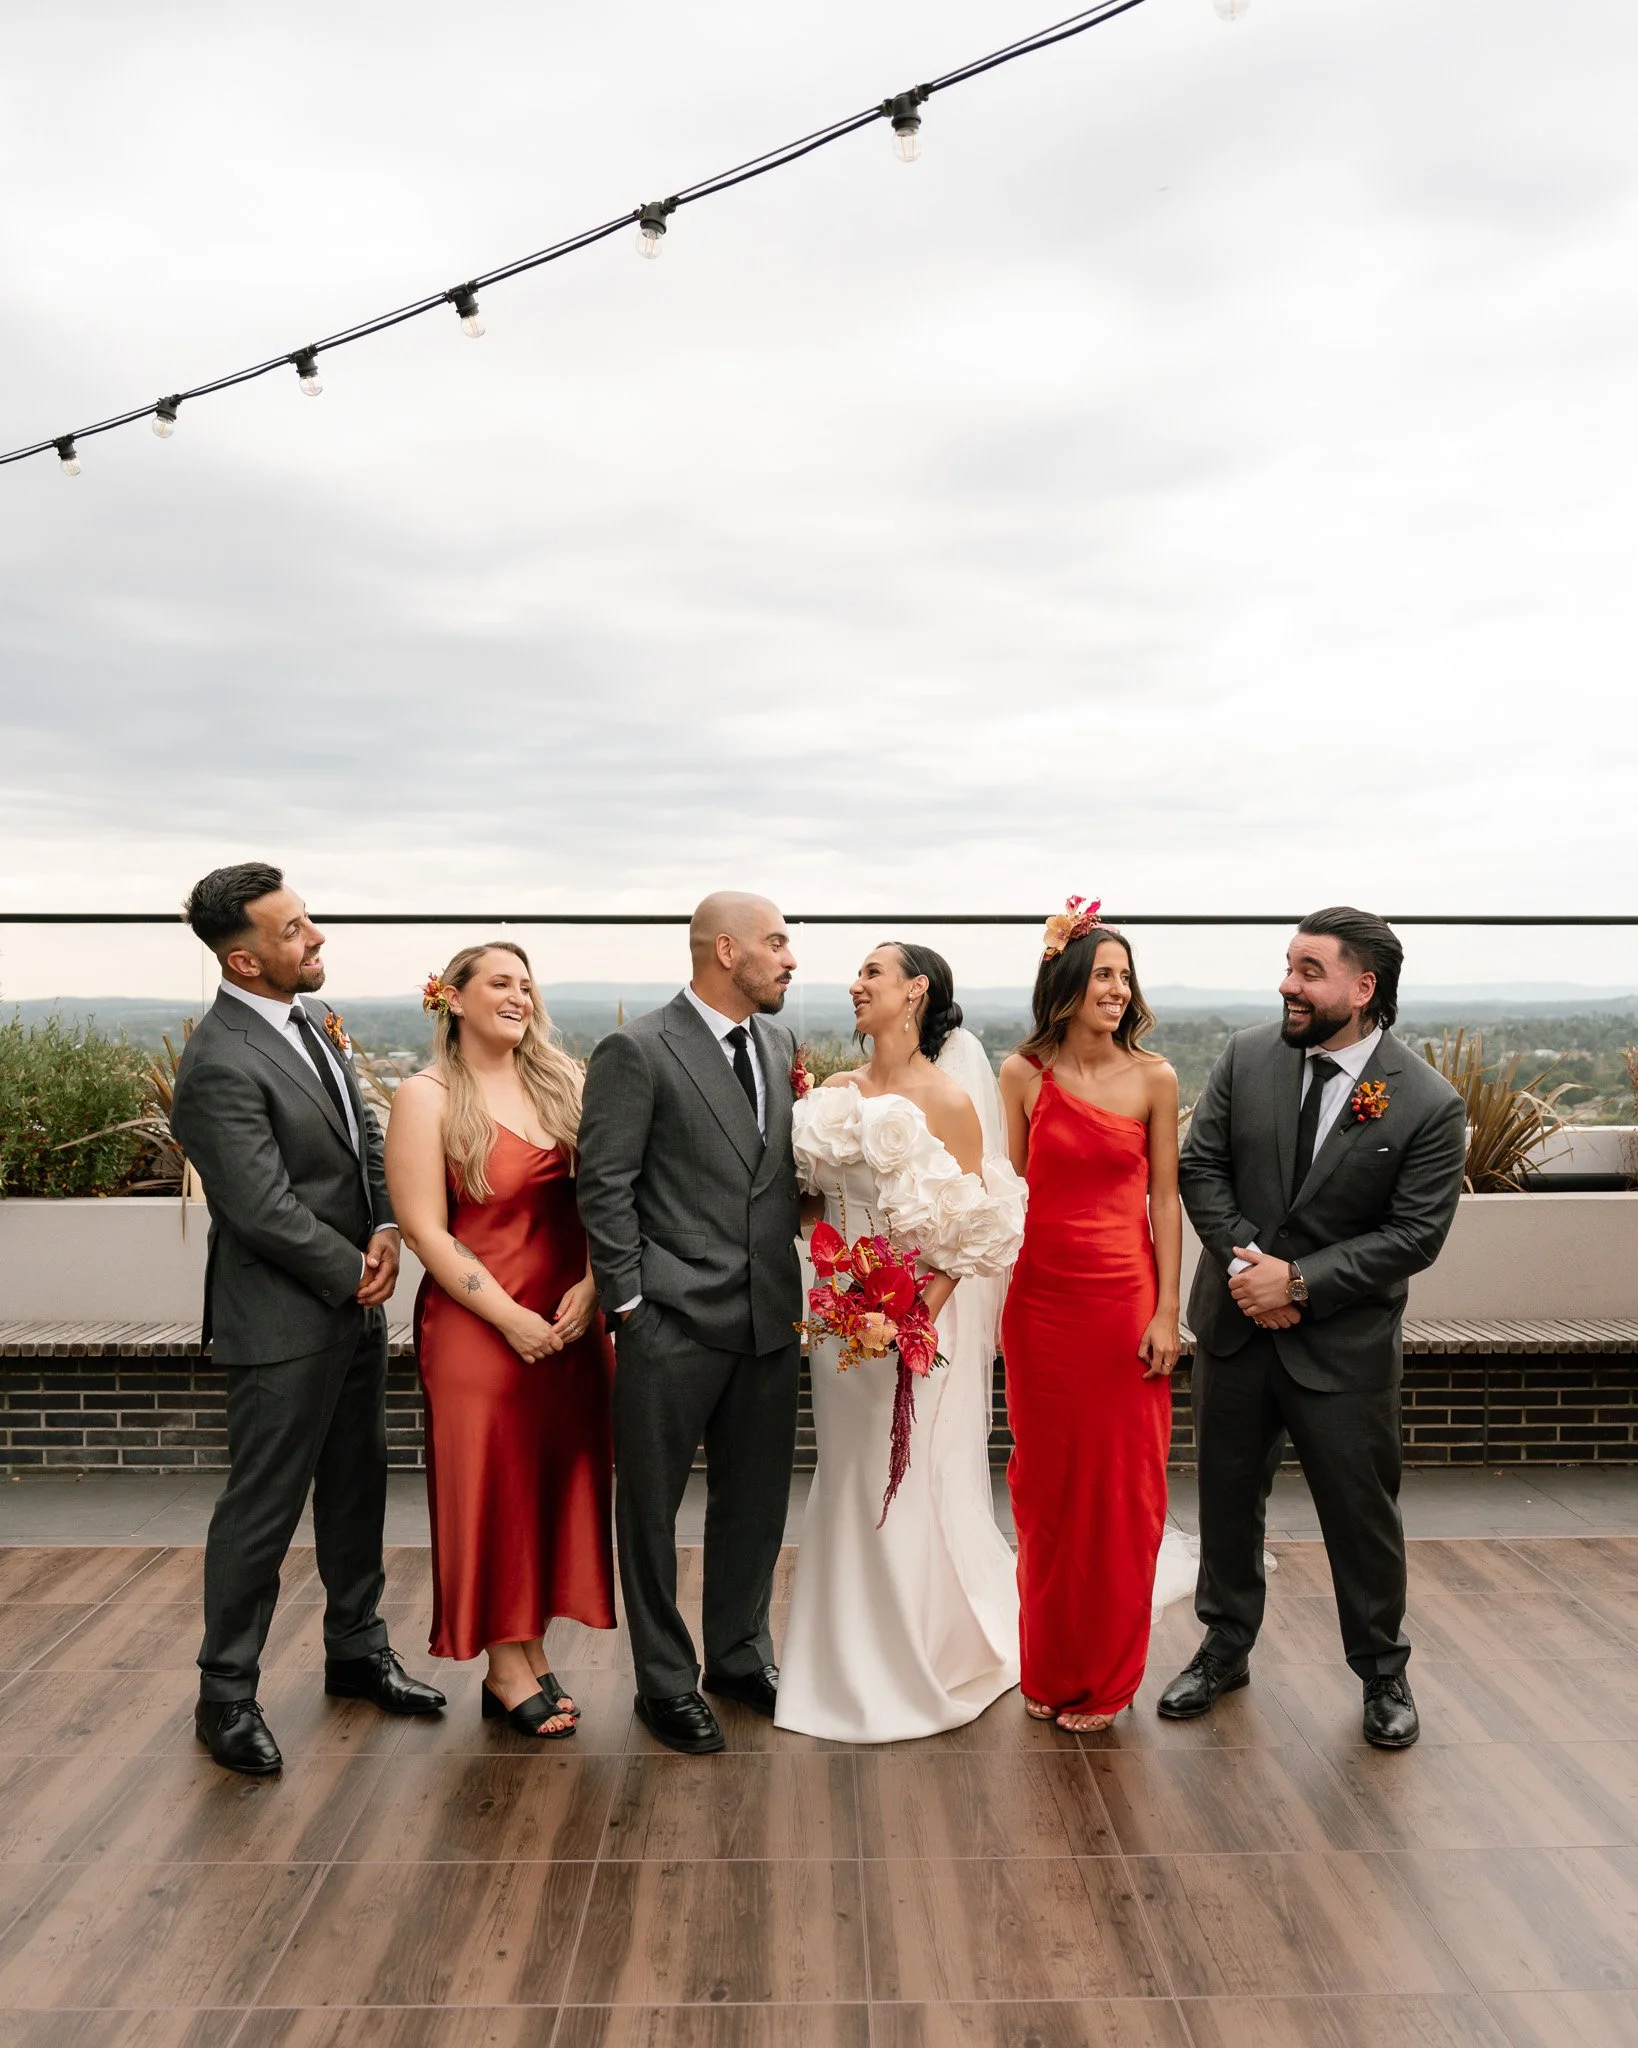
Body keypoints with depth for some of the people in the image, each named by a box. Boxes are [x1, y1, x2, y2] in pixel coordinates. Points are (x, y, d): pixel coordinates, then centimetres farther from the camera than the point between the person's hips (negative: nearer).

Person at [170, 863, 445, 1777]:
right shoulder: (220, 1065, -22)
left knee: (357, 1485, 19)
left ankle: (358, 1648, 37)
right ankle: (226, 1694, 24)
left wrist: (385, 1232, -6)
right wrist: (353, 1272, -12)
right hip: (286, 1320, -8)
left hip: (356, 1300, 9)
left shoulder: (312, 1024, 6)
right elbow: (263, 1210, -23)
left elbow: (365, 1134, 10)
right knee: (263, 1507, 5)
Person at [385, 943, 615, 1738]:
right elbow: (425, 1230, -11)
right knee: (490, 1487, 5)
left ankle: (533, 1654, 26)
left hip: (570, 1321, 5)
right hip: (477, 1325, -5)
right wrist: (512, 1319, -13)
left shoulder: (560, 1083, 6)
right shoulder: (428, 1097, -7)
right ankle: (506, 1671, 20)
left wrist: (590, 1287, -10)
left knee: (558, 1482, 11)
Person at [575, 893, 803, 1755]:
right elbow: (604, 1190, -11)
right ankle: (666, 1683, 28)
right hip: (674, 1322, -6)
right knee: (652, 1508, 10)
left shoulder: (780, 1043, 9)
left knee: (755, 1500, 18)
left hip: (769, 1318, 6)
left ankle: (741, 1655, 38)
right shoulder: (636, 1052, -11)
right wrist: (629, 1308, -11)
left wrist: (795, 1283, 5)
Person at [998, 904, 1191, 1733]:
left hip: (1125, 1299, 0)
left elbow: (1164, 1200, 0)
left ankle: (1105, 1677, 25)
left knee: (1122, 1486, 6)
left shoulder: (1154, 1079, -1)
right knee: (1046, 1485, 10)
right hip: (1041, 1299, 1)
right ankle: (1050, 1670, 29)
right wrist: (996, 1301, 2)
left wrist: (1167, 1312, -5)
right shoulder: (1024, 1074, 0)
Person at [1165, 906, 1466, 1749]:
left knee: (1362, 1509, 11)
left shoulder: (1428, 1104, -14)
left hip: (1344, 1342, -3)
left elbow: (1414, 1235, -14)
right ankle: (1226, 1648, 36)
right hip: (1235, 1323, 3)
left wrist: (1300, 1281, -19)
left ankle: (1383, 1672, 35)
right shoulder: (1247, 1056, -5)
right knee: (1226, 1496, 16)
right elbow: (1200, 1166, -3)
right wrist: (1249, 1264, -15)